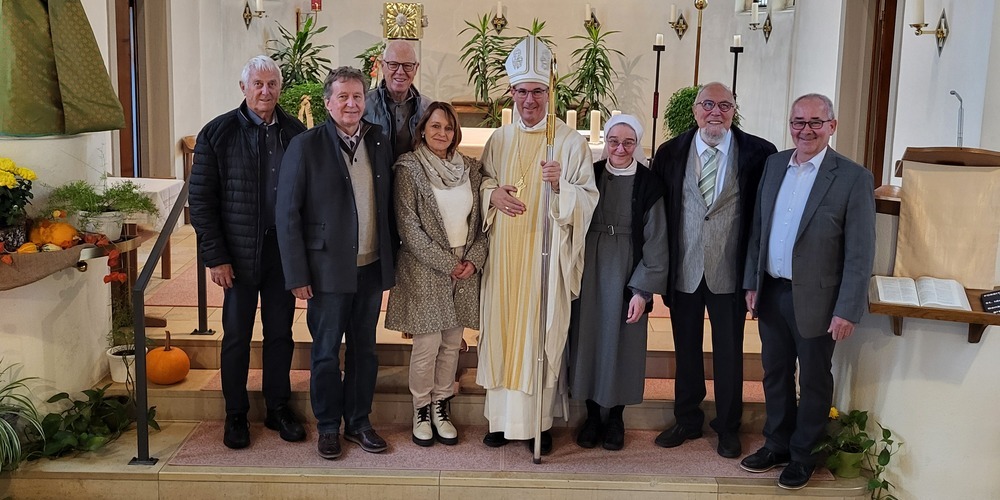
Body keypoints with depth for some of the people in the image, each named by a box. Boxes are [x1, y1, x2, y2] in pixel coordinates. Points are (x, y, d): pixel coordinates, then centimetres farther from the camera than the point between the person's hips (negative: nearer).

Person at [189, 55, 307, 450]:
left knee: (280, 333, 13)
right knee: (236, 336, 9)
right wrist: (216, 257, -9)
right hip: (239, 255, -2)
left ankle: (278, 408, 27)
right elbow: (200, 200, -5)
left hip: (284, 252, 2)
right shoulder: (218, 133, -5)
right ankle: (235, 415, 23)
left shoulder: (296, 132, 2)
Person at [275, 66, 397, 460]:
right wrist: (297, 275, -12)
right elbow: (287, 214, -8)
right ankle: (328, 428, 24)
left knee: (365, 350, 14)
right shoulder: (305, 146, -7)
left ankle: (358, 423, 28)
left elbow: (388, 206, 10)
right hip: (328, 270, -4)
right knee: (326, 353, 8)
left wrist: (391, 261, 7)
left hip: (372, 268, 4)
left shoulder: (380, 144, 6)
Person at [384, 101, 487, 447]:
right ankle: (421, 410, 18)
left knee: (452, 343, 9)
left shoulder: (470, 169, 8)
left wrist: (474, 259, -5)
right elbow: (408, 225, -11)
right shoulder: (409, 168, -6)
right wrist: (446, 263, -13)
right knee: (427, 344, 0)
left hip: (465, 270, 4)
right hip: (424, 271, -4)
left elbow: (480, 220, 10)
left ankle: (441, 407, 23)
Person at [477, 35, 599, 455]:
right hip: (504, 252, 4)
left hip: (546, 252, -3)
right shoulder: (499, 140, 9)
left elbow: (588, 199, -5)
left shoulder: (571, 142, -3)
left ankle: (539, 420, 13)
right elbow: (482, 181, 18)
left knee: (541, 333, 0)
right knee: (502, 328, 6)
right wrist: (492, 193, -5)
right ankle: (503, 416, 19)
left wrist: (561, 186, -25)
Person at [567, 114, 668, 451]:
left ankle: (616, 417, 24)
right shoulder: (590, 175, 1)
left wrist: (642, 290, -10)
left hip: (626, 276, -2)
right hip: (588, 274, 2)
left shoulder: (648, 184, -5)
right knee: (588, 338, 8)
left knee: (621, 343, 7)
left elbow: (656, 242, -5)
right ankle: (592, 416, 23)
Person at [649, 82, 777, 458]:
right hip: (684, 270, 2)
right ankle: (687, 421, 33)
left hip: (729, 272, -2)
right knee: (686, 350, 15)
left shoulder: (758, 154, -6)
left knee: (729, 353, 11)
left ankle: (728, 427, 29)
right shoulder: (670, 153, 0)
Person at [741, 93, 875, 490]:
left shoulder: (853, 178, -11)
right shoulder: (774, 164, 5)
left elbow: (860, 253, -12)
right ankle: (776, 445, 35)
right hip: (771, 293, 5)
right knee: (775, 374, 18)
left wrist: (847, 310, -14)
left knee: (814, 381, 12)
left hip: (815, 300, -5)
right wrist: (752, 282, 7)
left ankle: (803, 455, 29)